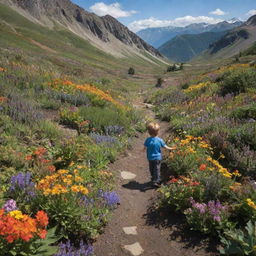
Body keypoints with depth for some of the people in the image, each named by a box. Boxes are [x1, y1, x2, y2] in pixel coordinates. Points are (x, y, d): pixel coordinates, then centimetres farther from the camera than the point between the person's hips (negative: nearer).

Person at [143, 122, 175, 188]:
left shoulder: (148, 140, -13)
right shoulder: (160, 140, -14)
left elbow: (145, 148, -8)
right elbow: (165, 147, -4)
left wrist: (144, 149, 16)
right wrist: (171, 148, 14)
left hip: (150, 157, 2)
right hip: (157, 157, -2)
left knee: (151, 169, 19)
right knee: (157, 169, 4)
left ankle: (153, 179, 35)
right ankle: (156, 181, -2)